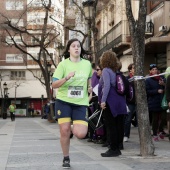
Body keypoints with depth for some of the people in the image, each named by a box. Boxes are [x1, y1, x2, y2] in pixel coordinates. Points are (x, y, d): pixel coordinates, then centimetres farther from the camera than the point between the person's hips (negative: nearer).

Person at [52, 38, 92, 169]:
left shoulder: (87, 64, 5)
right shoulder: (63, 64, -4)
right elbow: (54, 85, -9)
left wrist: (90, 87, 7)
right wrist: (66, 77, -24)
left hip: (81, 103, 2)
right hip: (64, 101, -1)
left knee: (81, 134, -13)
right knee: (64, 130, -6)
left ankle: (73, 128, 25)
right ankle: (66, 158, 15)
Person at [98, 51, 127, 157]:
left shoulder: (106, 70, -6)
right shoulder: (117, 71, 14)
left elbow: (107, 86, -18)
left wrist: (103, 100, -19)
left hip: (110, 101, -7)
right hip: (120, 101, 7)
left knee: (111, 125, -4)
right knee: (119, 125, 7)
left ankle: (113, 149, -1)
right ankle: (117, 148, 14)